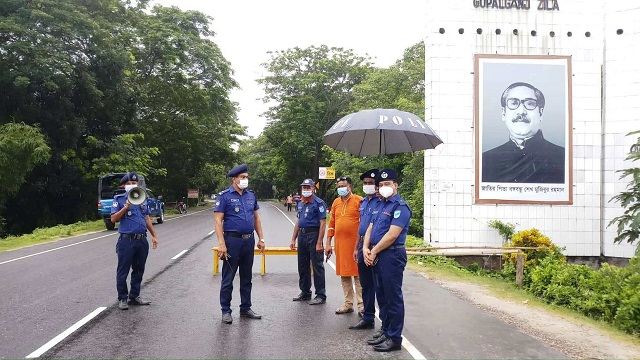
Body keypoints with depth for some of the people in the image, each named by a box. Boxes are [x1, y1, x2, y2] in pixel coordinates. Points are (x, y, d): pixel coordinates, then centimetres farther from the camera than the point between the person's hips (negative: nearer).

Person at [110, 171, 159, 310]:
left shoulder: (142, 198, 12)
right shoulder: (119, 199, -2)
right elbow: (113, 219, -9)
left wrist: (154, 235, 15)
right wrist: (126, 207, -20)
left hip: (142, 240, 5)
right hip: (127, 240, -5)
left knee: (139, 270, 13)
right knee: (123, 271, 3)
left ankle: (134, 296, 25)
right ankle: (122, 298, 14)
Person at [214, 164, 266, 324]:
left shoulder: (251, 195, 10)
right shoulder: (224, 196, -7)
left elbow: (256, 218, 16)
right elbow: (218, 220, -11)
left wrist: (261, 239, 10)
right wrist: (221, 243, -19)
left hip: (249, 240, 6)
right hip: (232, 240, -6)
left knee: (246, 277, 14)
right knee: (228, 278, 2)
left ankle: (245, 308, 25)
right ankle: (226, 311, 13)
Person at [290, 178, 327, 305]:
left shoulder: (318, 203, -9)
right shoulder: (301, 204, 15)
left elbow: (322, 224, -14)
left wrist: (319, 243, -20)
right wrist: (293, 239, 15)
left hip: (313, 235, -8)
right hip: (302, 235, 8)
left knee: (317, 266, -3)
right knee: (302, 266, 14)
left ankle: (321, 295, 5)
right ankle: (305, 292, 27)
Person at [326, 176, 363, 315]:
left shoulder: (359, 200, -5)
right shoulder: (336, 202, 12)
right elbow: (331, 224, 15)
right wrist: (328, 243, 11)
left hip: (355, 243, -6)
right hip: (340, 243, 6)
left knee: (357, 274, -1)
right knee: (344, 274, 11)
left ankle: (361, 305, 6)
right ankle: (348, 304, 21)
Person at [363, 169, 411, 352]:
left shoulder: (400, 206, -12)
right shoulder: (381, 205, 16)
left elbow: (392, 235, -19)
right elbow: (371, 228, 14)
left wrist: (374, 251, -10)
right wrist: (366, 248, -3)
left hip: (392, 256, -9)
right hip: (377, 256, 9)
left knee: (393, 297, -2)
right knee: (382, 296, 15)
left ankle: (395, 338, 7)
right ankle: (386, 332, 27)